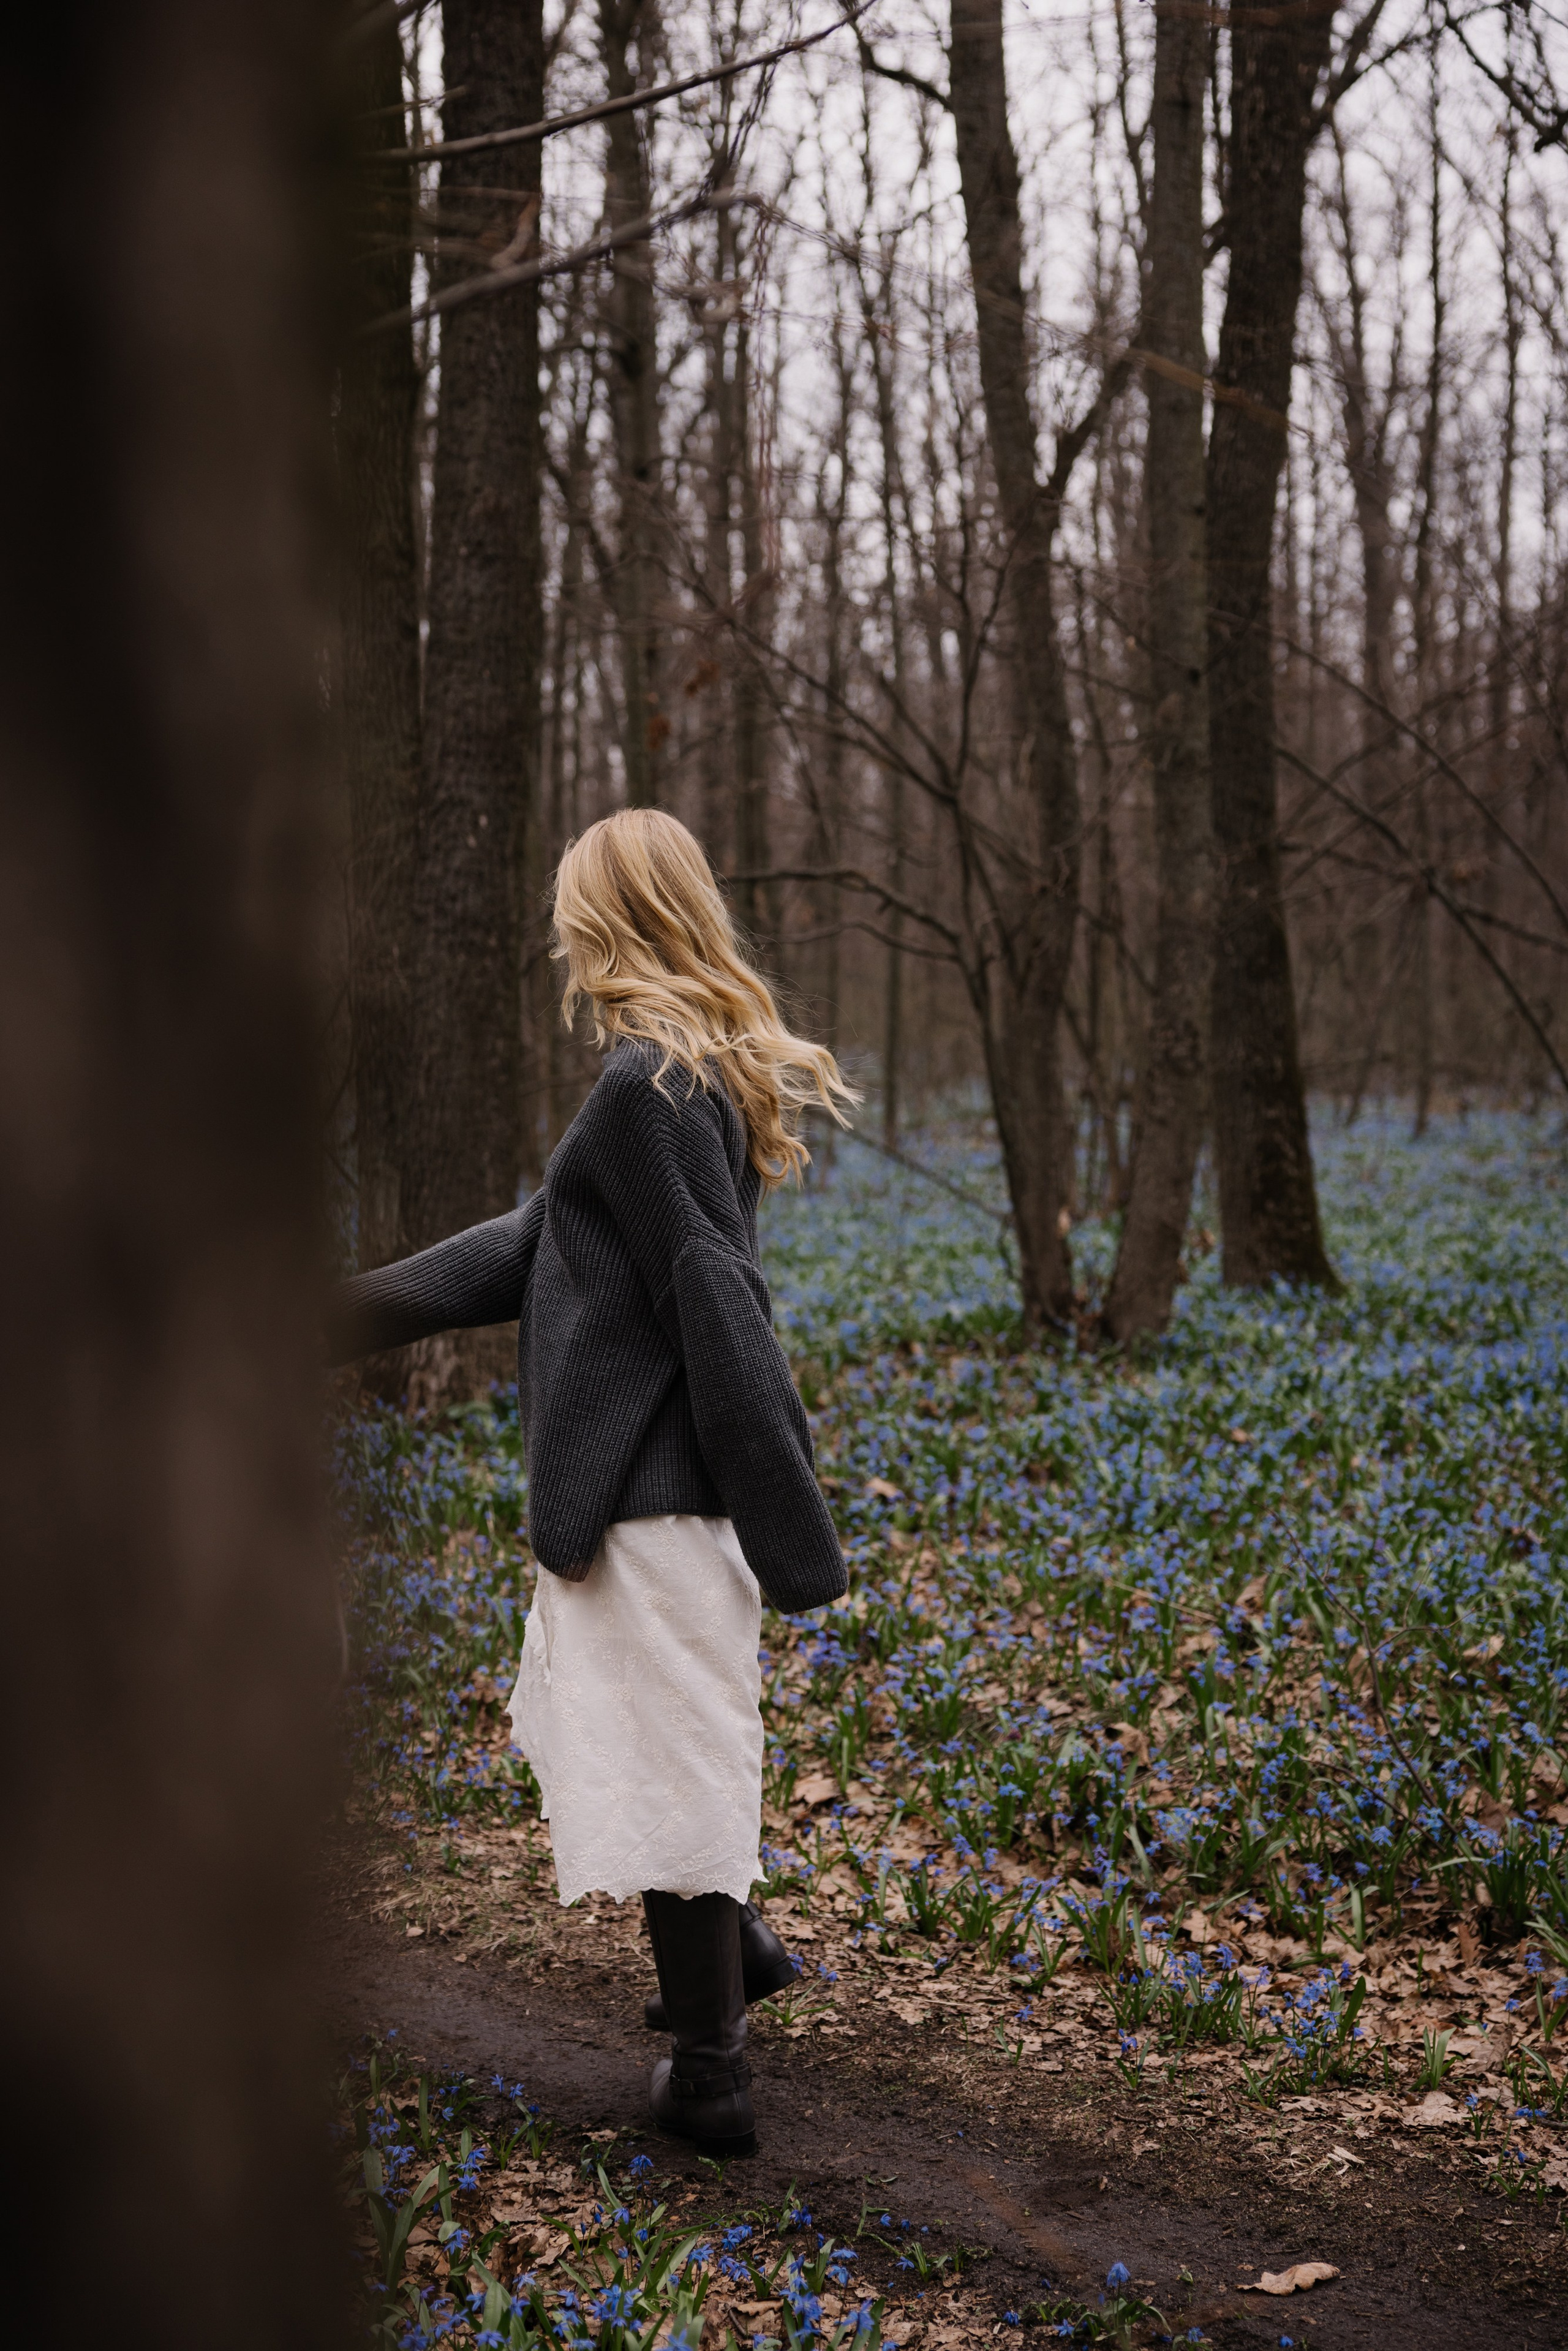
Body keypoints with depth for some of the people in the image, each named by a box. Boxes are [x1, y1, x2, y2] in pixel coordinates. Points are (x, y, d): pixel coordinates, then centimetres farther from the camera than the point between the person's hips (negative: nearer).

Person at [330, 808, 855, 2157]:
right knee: (629, 1728, 25)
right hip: (658, 1473, 10)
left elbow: (716, 1301, -22)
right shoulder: (713, 1074, 11)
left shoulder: (648, 1087, -19)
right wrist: (359, 1311, 16)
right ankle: (733, 1947, 39)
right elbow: (549, 1238, 16)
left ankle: (710, 2076, 11)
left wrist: (793, 1539, -21)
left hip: (648, 1479, -10)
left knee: (658, 1757, 0)